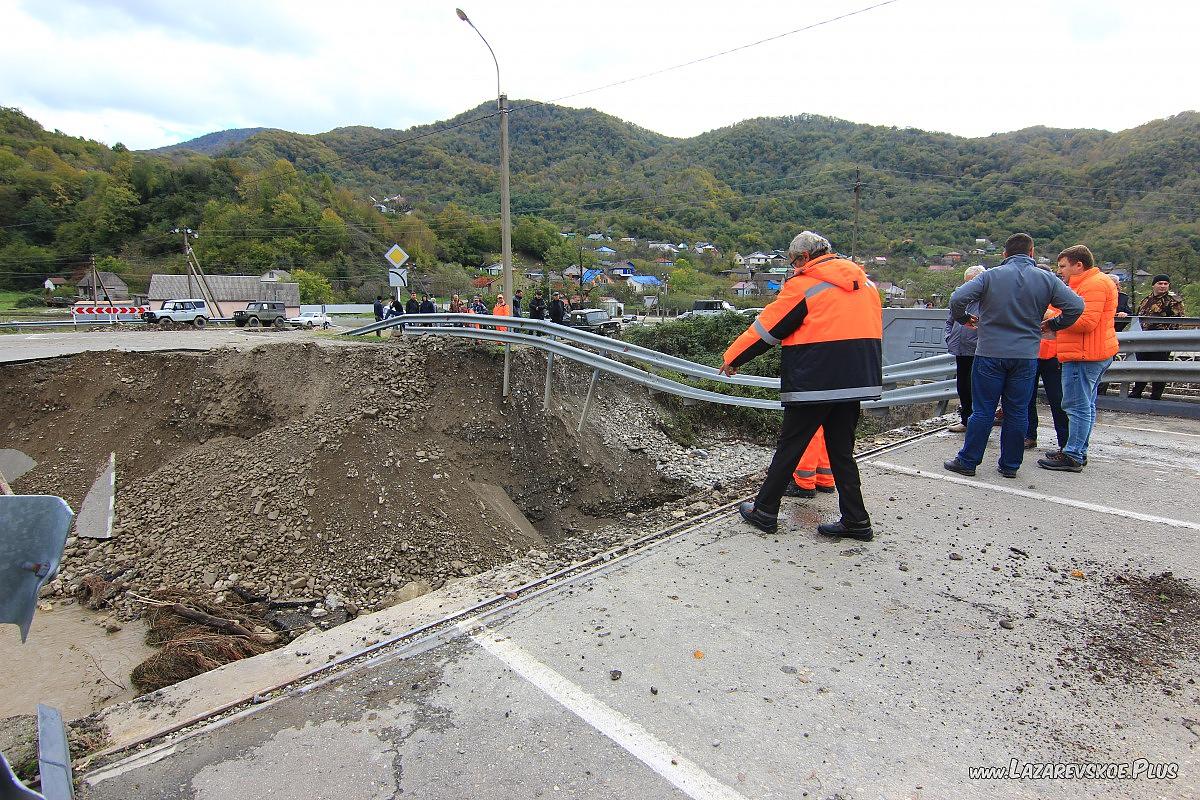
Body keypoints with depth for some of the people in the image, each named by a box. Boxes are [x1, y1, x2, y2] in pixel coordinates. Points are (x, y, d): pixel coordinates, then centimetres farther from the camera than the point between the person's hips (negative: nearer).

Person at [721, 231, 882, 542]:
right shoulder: (866, 283, 14)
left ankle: (765, 511, 15)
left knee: (789, 447, 4)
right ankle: (856, 521, 16)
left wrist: (732, 358, 7)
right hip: (856, 382, 7)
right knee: (842, 451, 14)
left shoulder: (803, 284, -7)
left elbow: (767, 327, -4)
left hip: (814, 383, -7)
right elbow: (873, 330, 21)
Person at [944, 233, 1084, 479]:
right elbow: (1076, 306, -1)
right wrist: (1054, 325, 15)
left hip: (990, 354, -2)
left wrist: (963, 318, 4)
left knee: (982, 410, 3)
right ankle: (1010, 465, 18)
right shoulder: (1046, 279, 3)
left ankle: (967, 461, 9)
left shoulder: (991, 276, -4)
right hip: (1026, 356, 2)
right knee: (1017, 412, 10)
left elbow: (957, 298, -14)